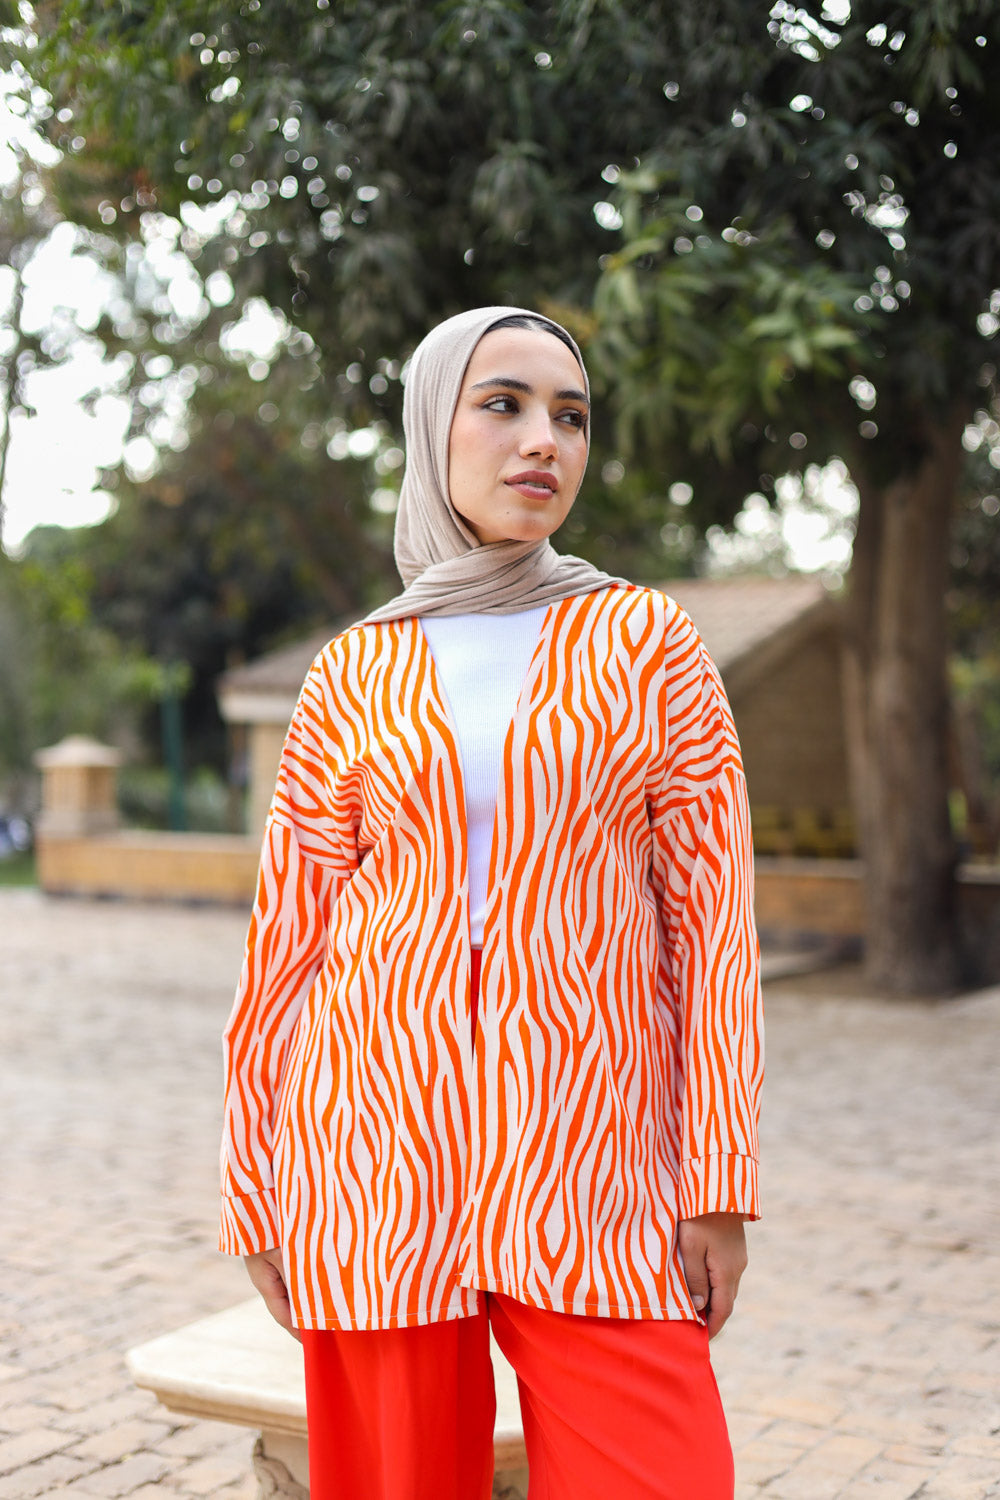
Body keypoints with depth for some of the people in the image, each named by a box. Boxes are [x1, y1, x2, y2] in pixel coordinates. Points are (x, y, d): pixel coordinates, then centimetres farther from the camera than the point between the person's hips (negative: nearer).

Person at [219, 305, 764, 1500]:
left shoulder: (648, 643, 4)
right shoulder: (353, 675, 6)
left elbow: (711, 910, 1)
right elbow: (289, 938, 8)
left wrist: (720, 1175, -5)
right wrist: (255, 1191, 7)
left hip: (588, 1152, -1)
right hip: (380, 1134, 1)